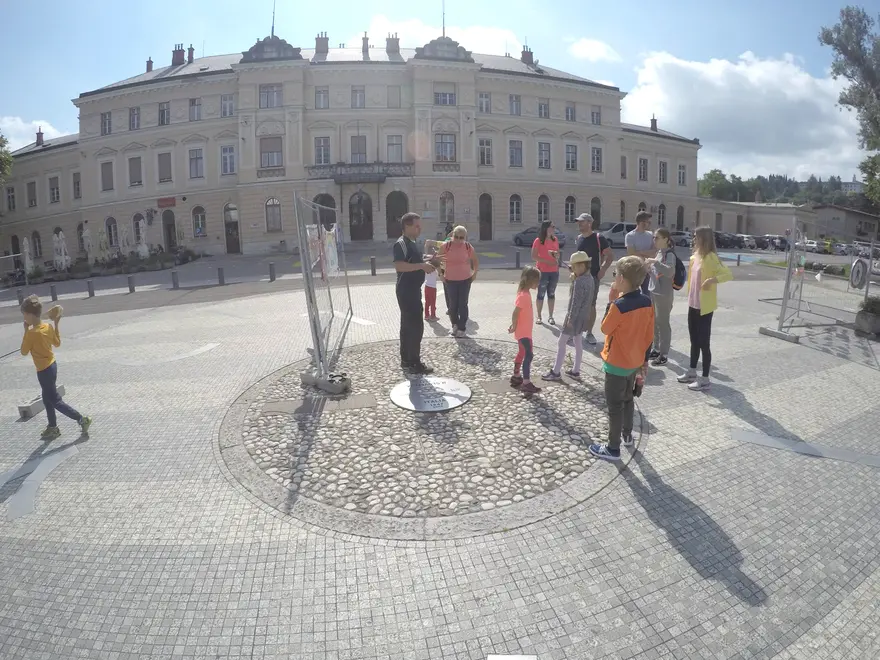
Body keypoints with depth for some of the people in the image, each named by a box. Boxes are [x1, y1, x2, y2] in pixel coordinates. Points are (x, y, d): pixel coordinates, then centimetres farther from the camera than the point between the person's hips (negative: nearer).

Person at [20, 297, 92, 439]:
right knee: (47, 399, 21)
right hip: (52, 365, 9)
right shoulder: (49, 326, -2)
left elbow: (24, 352, -9)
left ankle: (82, 419, 1)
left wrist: (26, 331, -8)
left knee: (55, 401, 2)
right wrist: (56, 324, 11)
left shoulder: (31, 333, -23)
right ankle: (53, 427, 32)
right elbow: (57, 343, 13)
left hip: (44, 371, -9)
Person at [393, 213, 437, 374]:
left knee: (408, 325, 13)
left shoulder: (412, 243, 16)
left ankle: (406, 360, 21)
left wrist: (426, 263, 12)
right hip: (407, 291, -10)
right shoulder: (401, 244, -16)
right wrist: (422, 265, -26)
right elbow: (399, 266, -29)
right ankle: (414, 363, -1)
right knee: (416, 326, -8)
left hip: (413, 290, 10)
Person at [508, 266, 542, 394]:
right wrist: (514, 327, -15)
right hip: (523, 332, -10)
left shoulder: (525, 293, 7)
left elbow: (519, 312, 12)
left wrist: (514, 325, 12)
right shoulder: (524, 295, -24)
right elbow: (515, 313, -26)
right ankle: (526, 383, -8)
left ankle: (516, 377, 32)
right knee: (528, 355, -9)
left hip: (524, 331, 10)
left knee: (522, 353, 20)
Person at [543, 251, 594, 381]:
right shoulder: (590, 278, 5)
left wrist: (570, 319, -18)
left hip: (576, 317, -9)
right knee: (578, 342, 17)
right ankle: (576, 370, 26)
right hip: (584, 316, 9)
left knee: (562, 342, -1)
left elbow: (576, 303, -24)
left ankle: (556, 372, 5)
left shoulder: (579, 282, -24)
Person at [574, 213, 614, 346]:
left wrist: (603, 270, -14)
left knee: (591, 305, 1)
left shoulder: (598, 238, -10)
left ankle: (589, 333, 11)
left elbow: (610, 256, -7)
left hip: (592, 276, -5)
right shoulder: (579, 238, 7)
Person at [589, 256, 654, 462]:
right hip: (634, 361, 7)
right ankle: (627, 435, 42)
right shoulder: (647, 302, -4)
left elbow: (605, 329, -11)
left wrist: (610, 303, -8)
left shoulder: (618, 305, -27)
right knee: (627, 399, 25)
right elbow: (649, 335, 4)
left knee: (615, 406, 4)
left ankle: (613, 448, 14)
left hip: (617, 363, -7)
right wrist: (645, 359, 15)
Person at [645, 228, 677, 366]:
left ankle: (664, 354, 4)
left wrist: (655, 262, -31)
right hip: (654, 292, 9)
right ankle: (657, 349, 28)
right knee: (655, 323, 16)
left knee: (663, 323, -3)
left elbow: (669, 272, -31)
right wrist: (649, 268, 2)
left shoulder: (669, 254, -14)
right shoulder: (659, 253, 12)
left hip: (664, 295, -9)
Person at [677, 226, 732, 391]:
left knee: (704, 343, -2)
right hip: (693, 305, 8)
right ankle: (692, 372, 29)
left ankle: (705, 379, 6)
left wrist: (713, 280, -39)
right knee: (694, 341, 17)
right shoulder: (695, 256, 9)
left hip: (704, 307, -8)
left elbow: (728, 274, -24)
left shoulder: (710, 257, -16)